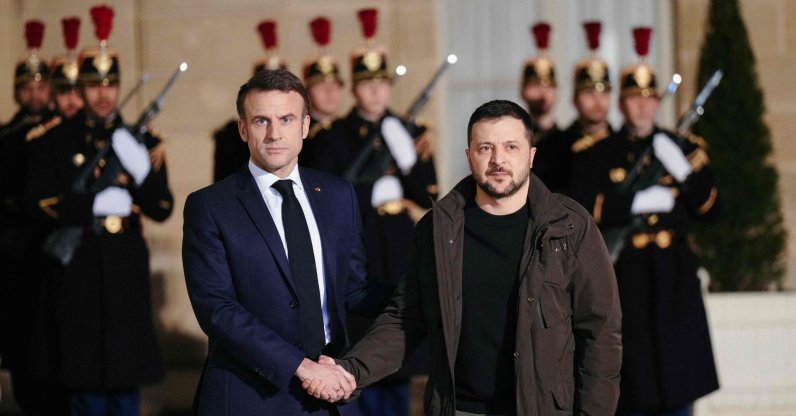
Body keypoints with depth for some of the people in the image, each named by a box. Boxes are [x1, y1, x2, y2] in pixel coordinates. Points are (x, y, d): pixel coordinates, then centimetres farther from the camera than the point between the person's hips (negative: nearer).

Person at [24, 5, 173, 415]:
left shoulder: (140, 140, 8)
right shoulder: (56, 141, 4)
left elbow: (162, 209, 4)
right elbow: (39, 203, -4)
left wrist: (143, 170, -15)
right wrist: (96, 205, -14)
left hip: (127, 271, 1)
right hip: (78, 270, -1)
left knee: (127, 376, 3)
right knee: (84, 374, 1)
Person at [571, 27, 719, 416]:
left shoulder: (685, 148, 10)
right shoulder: (599, 152, 3)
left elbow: (709, 208, 2)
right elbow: (588, 209, -8)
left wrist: (682, 169, -11)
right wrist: (641, 200, -14)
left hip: (675, 272, 2)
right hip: (627, 275, -2)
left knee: (678, 371, 0)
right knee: (634, 373, 0)